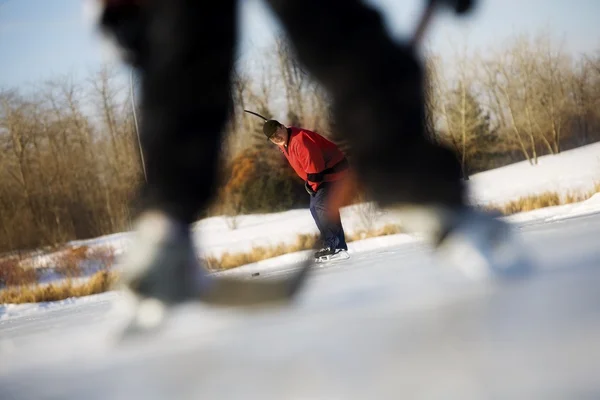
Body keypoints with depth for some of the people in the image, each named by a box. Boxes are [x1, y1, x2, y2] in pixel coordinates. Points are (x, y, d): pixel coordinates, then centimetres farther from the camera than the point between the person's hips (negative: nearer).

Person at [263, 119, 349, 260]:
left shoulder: (299, 140, -28)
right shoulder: (283, 144, 3)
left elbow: (315, 166, -27)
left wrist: (312, 184, -15)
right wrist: (309, 183, 8)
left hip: (334, 168, -11)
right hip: (322, 173, 11)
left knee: (321, 204, -21)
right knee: (314, 207, 9)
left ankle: (331, 245, -18)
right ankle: (339, 247, 11)